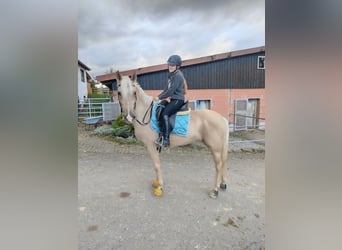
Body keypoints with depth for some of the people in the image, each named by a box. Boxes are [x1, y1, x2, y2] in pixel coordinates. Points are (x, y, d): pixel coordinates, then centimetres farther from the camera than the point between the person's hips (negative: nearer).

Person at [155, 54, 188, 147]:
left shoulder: (178, 76, -15)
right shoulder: (171, 75, 14)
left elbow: (171, 90, -22)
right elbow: (167, 88, 18)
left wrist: (159, 97, -18)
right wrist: (159, 96, 6)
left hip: (178, 100, -10)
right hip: (172, 99, 10)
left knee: (164, 114, -25)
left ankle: (166, 139, -21)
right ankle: (160, 134, 15)